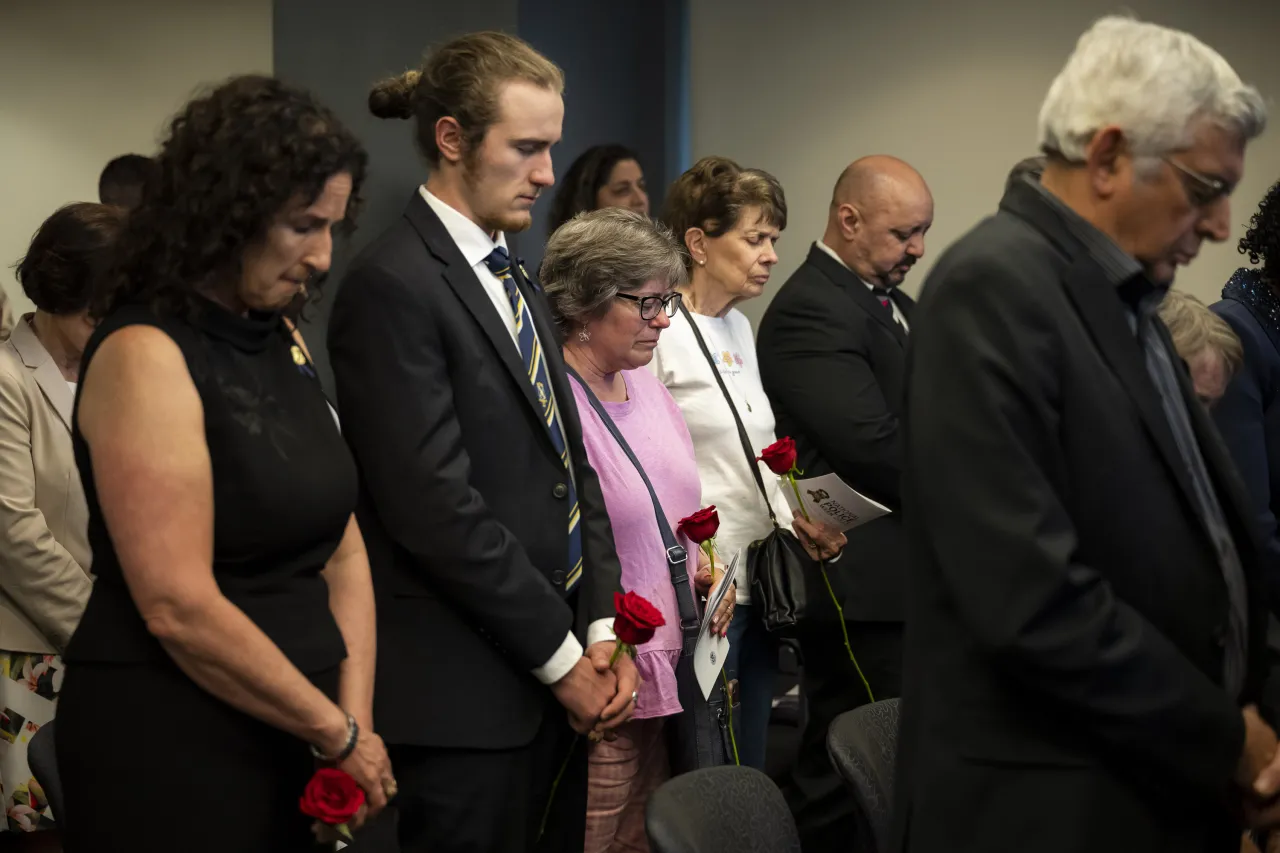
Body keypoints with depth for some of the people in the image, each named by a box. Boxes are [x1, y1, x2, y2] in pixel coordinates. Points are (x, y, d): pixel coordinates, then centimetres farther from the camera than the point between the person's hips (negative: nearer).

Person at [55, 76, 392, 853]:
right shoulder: (146, 355, -15)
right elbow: (179, 607, -21)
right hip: (171, 751, -8)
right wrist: (336, 730, -12)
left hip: (285, 740, 8)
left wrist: (355, 719, -6)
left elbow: (340, 550, 7)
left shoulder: (279, 343, 9)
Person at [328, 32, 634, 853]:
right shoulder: (393, 285, -13)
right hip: (467, 693, -8)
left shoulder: (515, 280, 15)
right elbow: (437, 508, -18)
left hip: (560, 675, 8)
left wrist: (602, 630, 5)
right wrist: (561, 655, -12)